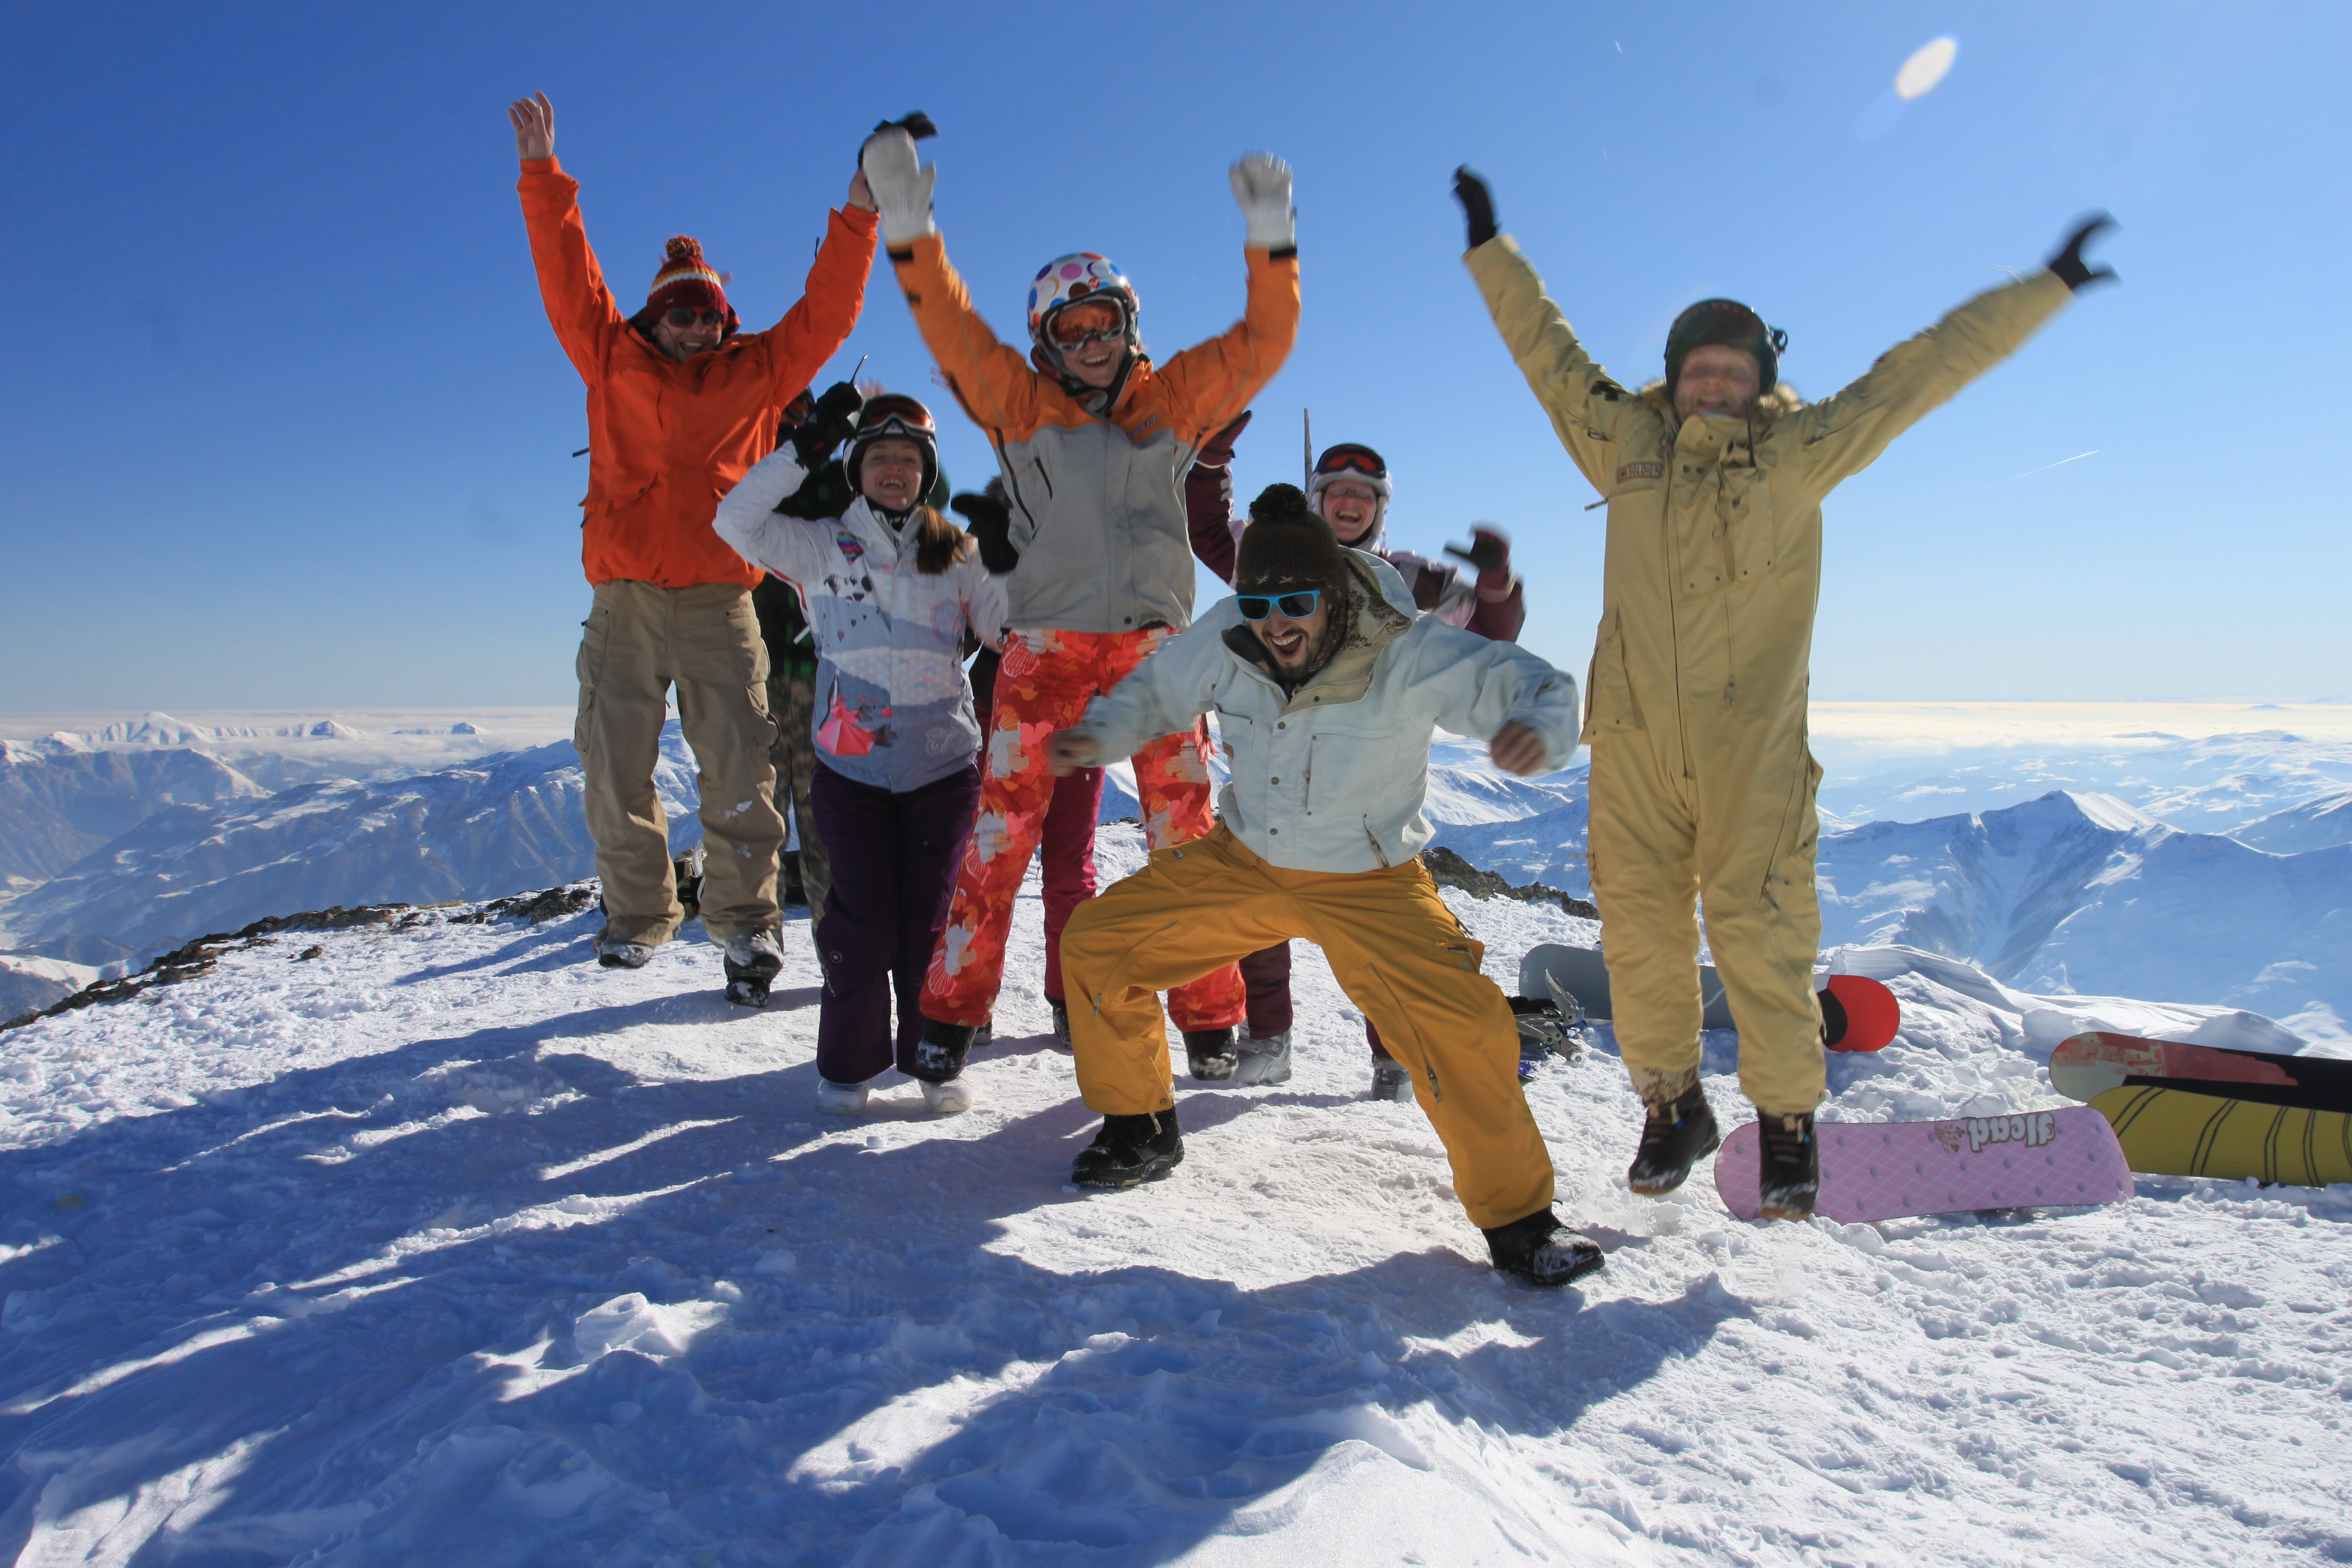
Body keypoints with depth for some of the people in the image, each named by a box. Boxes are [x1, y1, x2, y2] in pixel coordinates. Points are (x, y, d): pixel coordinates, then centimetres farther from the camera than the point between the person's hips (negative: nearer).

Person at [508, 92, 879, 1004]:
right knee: (613, 768, 4)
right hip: (624, 600, 1)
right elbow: (569, 282, 12)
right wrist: (543, 175, 7)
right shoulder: (614, 364, 15)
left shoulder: (757, 374, 13)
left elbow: (824, 315, 12)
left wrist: (856, 221, 8)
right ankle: (639, 916, 19)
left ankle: (743, 919, 5)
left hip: (720, 603, -1)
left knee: (740, 765, -5)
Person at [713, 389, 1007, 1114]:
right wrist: (806, 448, -7)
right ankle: (847, 1062, 16)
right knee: (862, 921, -2)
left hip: (944, 764, 1)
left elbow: (1005, 625, 7)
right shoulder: (822, 546, 8)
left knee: (931, 920, 2)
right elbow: (736, 521, -4)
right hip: (851, 766, -1)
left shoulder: (956, 551, 11)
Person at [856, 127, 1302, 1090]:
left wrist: (1270, 240, -3)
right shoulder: (1019, 406, 11)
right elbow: (952, 330, 0)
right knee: (1000, 833, -2)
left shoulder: (1172, 403, 14)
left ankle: (1210, 1019, 15)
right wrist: (909, 231, -13)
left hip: (1156, 646, 1)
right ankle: (952, 1009, 11)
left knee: (1187, 836, 3)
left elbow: (1262, 342, 9)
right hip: (1046, 648, -1)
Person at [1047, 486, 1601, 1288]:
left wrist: (1537, 730, -47)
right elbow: (1156, 690, 3)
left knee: (1466, 1026, -23)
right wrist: (1100, 735, -16)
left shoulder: (1411, 654, -26)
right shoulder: (1224, 639, -16)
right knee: (1094, 944, -2)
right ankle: (1141, 1130, 21)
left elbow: (1535, 685, -23)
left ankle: (1517, 1215, 3)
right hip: (1242, 863, 4)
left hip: (1369, 885, -4)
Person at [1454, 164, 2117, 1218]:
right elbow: (1547, 348, 18)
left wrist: (2048, 288, 13)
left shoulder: (1800, 454, 7)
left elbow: (1923, 369, 10)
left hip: (1753, 740, -2)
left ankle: (1787, 1123, 15)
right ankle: (1672, 1108, 22)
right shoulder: (1625, 445, 11)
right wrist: (1490, 248, 24)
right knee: (1638, 923, 4)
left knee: (1758, 927, -4)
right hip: (1634, 735, 2)